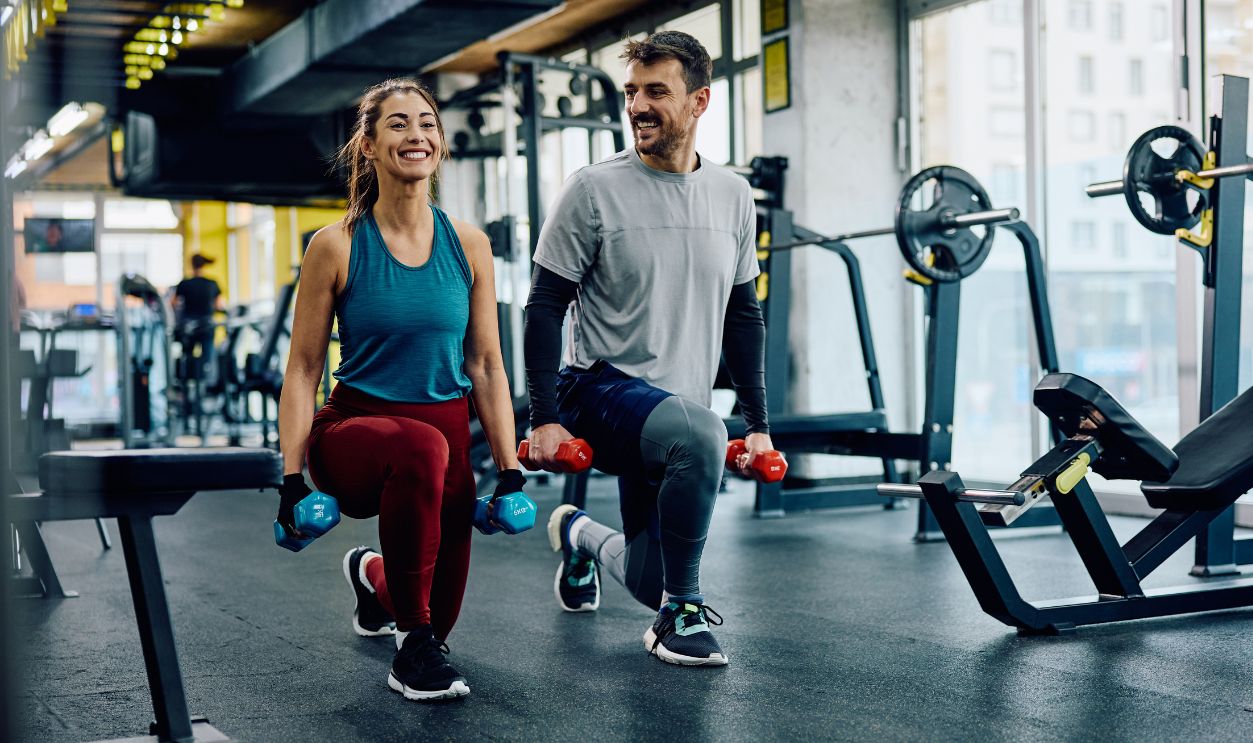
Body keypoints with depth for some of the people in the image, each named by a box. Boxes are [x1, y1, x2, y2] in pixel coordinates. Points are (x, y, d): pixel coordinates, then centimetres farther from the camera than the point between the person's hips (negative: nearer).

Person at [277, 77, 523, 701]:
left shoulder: (468, 245, 0)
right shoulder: (336, 246, -8)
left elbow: (486, 366, 4)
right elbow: (302, 370, -5)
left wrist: (510, 469, -1)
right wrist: (292, 478, -12)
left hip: (448, 434, 4)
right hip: (355, 428, -4)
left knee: (439, 613, 11)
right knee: (421, 448, -40)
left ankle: (372, 575, 50)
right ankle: (414, 650, -23)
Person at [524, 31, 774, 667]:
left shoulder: (732, 197, 6)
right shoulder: (595, 190, -8)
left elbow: (743, 315, 13)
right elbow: (545, 309, -7)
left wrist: (758, 423, 8)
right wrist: (544, 418, -14)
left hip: (681, 403, 5)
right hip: (602, 388, -5)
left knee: (651, 581, 8)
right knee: (698, 436, -38)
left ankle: (581, 535, 43)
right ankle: (680, 613, -17)